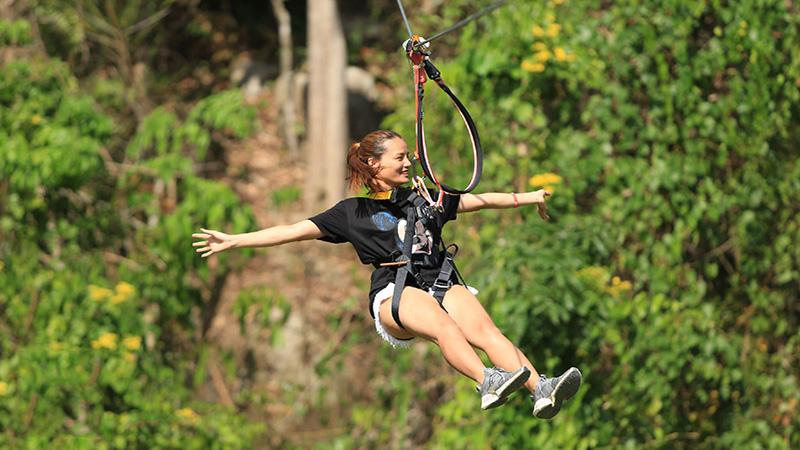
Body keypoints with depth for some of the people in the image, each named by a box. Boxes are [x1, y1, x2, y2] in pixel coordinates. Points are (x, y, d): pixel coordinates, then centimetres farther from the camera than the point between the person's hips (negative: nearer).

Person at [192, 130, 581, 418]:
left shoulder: (425, 199, 27)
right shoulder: (353, 212, 17)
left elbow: (482, 201, 32)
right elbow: (294, 231, 13)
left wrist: (529, 198, 29)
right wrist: (233, 241, 6)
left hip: (442, 282, 3)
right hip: (394, 290, -3)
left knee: (485, 331, -27)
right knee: (442, 324, -37)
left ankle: (541, 391, -47)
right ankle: (488, 383, -60)